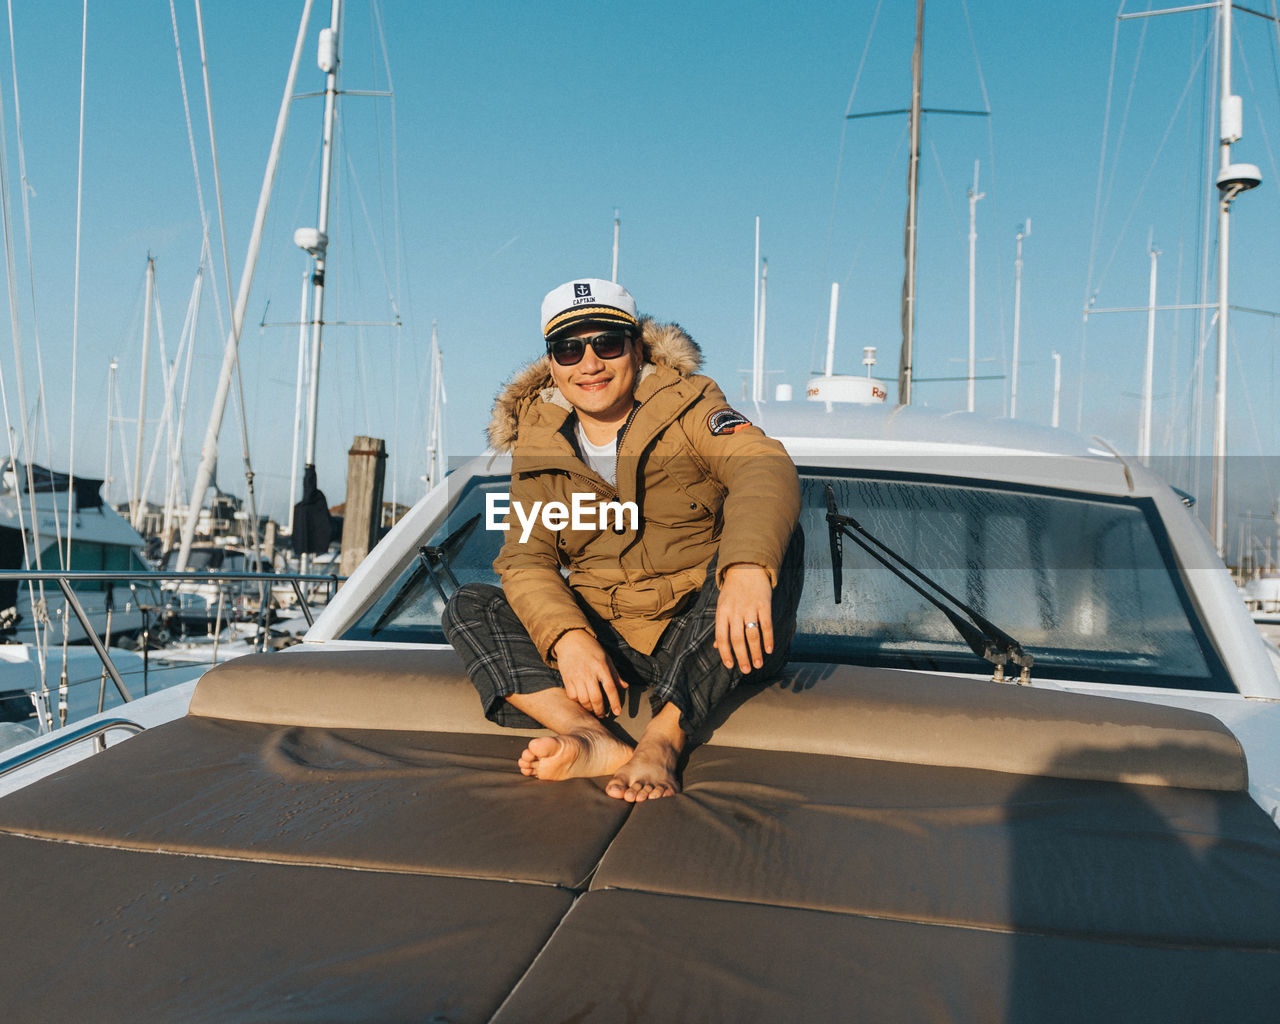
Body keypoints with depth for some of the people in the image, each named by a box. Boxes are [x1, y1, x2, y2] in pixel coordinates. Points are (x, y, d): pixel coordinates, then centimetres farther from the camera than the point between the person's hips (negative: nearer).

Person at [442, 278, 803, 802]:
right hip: (607, 641, 3)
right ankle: (595, 739, -36)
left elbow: (765, 468, -24)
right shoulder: (538, 445, 6)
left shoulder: (687, 406, -3)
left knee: (775, 536, -29)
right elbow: (525, 559, -4)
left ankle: (663, 736, -36)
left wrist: (747, 568, -46)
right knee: (467, 607, -12)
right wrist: (568, 637, -27)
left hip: (702, 638, -2)